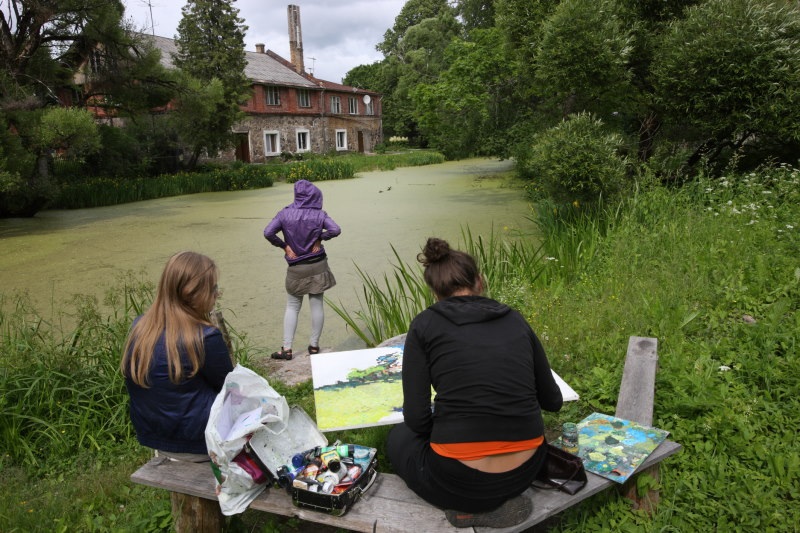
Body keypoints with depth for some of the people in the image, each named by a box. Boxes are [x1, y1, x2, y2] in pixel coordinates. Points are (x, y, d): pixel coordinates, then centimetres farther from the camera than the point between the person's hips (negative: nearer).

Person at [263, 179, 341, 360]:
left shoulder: (284, 214, -6)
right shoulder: (319, 214, -7)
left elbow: (268, 233, -15)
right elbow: (335, 230, -17)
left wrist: (283, 245, -3)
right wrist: (320, 237, -2)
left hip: (296, 269, 0)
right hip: (318, 266, 0)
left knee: (292, 307, 10)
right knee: (317, 305, 8)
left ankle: (286, 348, 6)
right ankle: (314, 345, 15)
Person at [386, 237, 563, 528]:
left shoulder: (425, 325, -5)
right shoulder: (515, 321, 5)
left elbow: (416, 418, -8)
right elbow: (553, 402, 13)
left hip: (459, 480, -4)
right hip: (524, 474, 4)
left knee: (399, 437, 28)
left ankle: (468, 507, 5)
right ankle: (498, 503, 9)